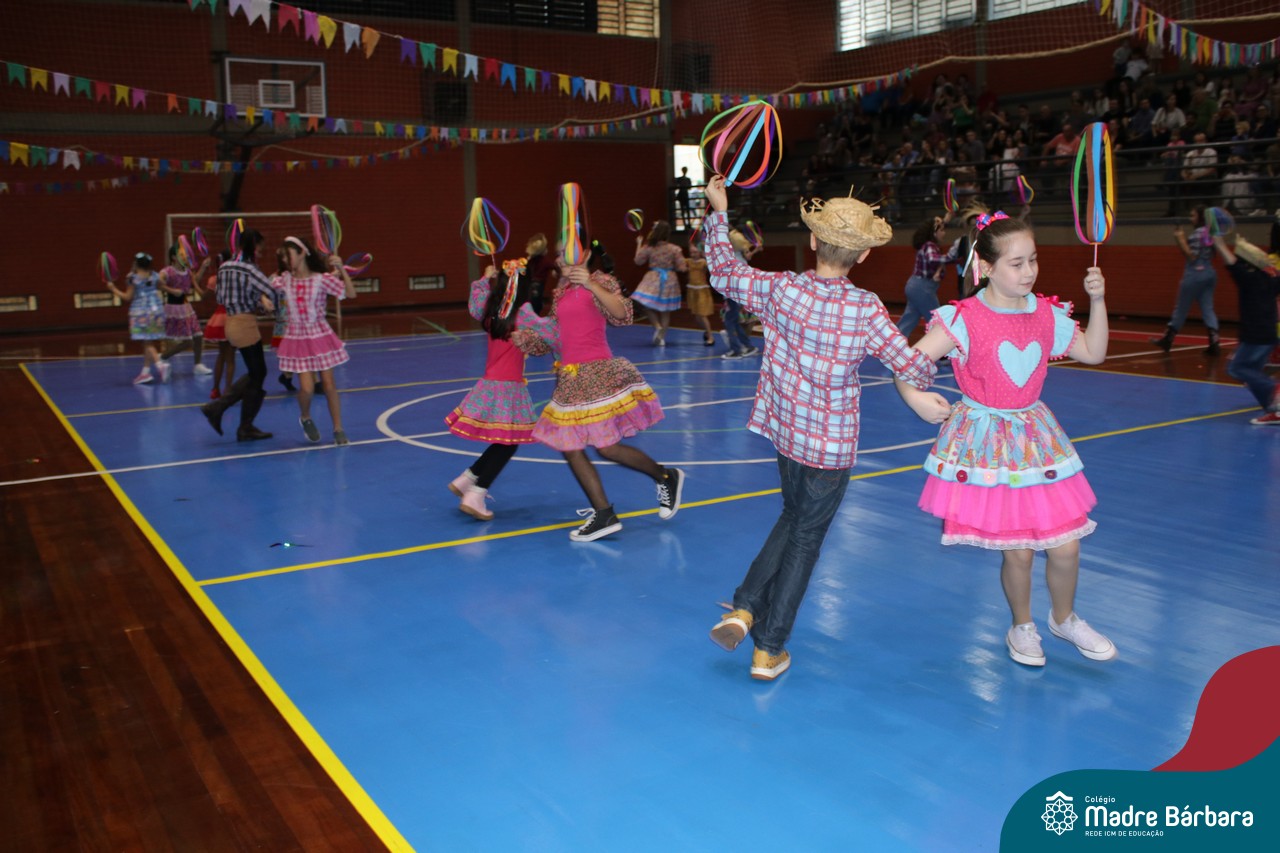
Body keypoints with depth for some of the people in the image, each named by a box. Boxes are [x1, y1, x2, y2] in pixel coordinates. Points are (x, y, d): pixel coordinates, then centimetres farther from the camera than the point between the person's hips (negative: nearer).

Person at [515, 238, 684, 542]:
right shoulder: (562, 291, 15)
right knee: (569, 447, 4)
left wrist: (590, 284, -32)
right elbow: (552, 338, 20)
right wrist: (515, 336, 16)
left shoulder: (599, 281, -6)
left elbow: (622, 315, -24)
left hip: (598, 373, -8)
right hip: (570, 379, 8)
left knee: (607, 447, -8)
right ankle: (604, 514, 12)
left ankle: (666, 477, 16)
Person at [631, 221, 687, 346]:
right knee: (665, 311, 13)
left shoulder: (648, 248, -9)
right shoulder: (675, 249, -9)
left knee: (648, 306, 14)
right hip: (669, 280, 2)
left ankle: (657, 326, -9)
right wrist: (686, 268, 15)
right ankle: (662, 336, 15)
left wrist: (639, 244, 16)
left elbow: (638, 260, 7)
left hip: (653, 279, -1)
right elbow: (681, 267, -8)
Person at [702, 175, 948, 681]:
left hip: (785, 430, 4)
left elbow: (724, 272, 5)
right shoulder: (867, 310, -17)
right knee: (805, 540, 10)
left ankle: (744, 611, 15)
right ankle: (768, 650, 18)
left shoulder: (781, 289, -10)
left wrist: (719, 212, 16)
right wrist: (924, 385, 12)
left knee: (793, 518, 26)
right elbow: (913, 367, -12)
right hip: (832, 444, -3)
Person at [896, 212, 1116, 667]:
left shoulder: (1047, 315, 1)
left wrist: (1097, 300, 2)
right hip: (986, 439, -4)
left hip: (1036, 435, 4)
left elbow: (1093, 352, 14)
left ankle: (1064, 618, 36)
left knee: (1066, 546, 5)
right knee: (1017, 551, 0)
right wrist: (916, 399, -38)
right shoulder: (964, 318, -14)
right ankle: (1022, 626, 30)